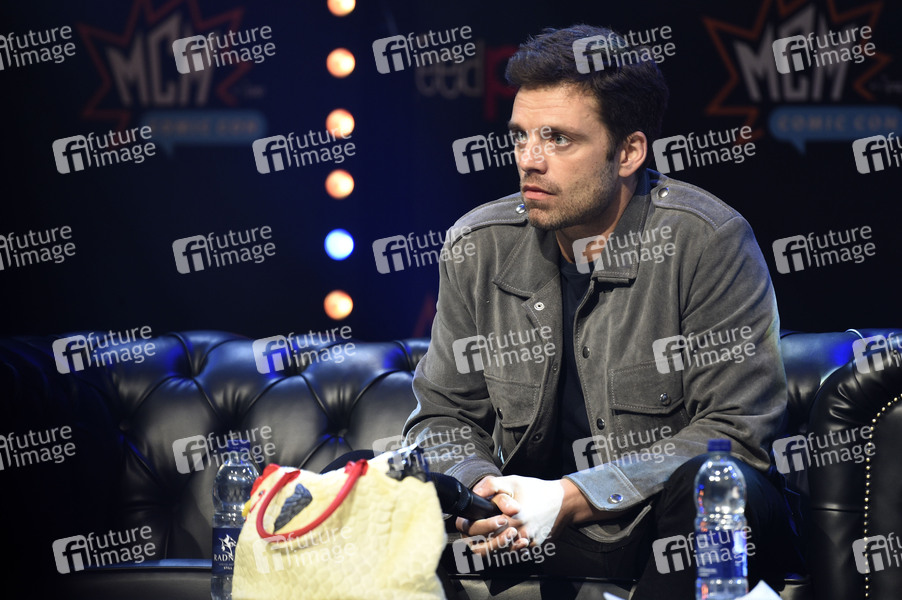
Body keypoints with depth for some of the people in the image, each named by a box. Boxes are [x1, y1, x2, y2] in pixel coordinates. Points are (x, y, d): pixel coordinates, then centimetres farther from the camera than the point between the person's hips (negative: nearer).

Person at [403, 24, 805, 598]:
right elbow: (444, 412, 9)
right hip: (536, 531, 3)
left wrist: (572, 498, -22)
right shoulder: (478, 247, 1)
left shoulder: (707, 239, -13)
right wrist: (476, 489, -16)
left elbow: (736, 428, -16)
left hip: (689, 528, -3)